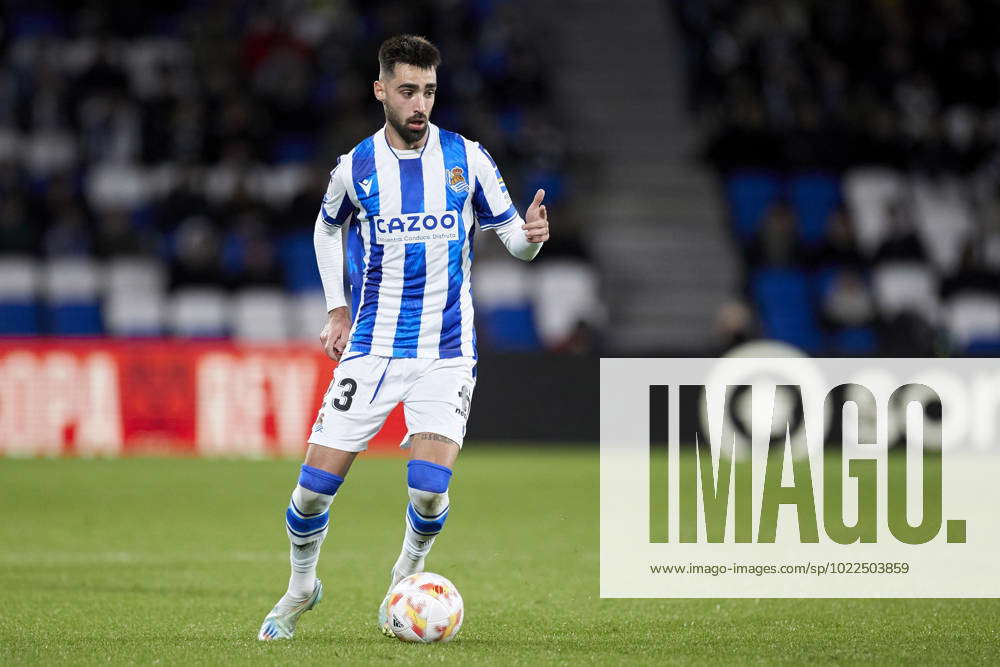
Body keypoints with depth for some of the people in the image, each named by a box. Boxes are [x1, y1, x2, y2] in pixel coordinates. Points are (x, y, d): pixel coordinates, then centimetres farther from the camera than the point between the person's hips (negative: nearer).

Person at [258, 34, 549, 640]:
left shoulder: (468, 158, -3)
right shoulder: (355, 167, 0)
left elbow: (515, 239, 3)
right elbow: (328, 228, 20)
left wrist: (531, 237, -21)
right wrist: (337, 310, 12)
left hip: (447, 352, -1)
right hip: (372, 350, 1)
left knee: (430, 488, -18)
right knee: (316, 485, -4)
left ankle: (406, 579, 13)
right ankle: (301, 588, 24)